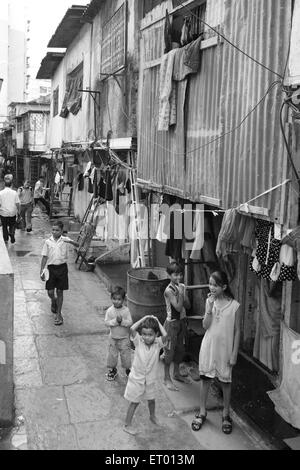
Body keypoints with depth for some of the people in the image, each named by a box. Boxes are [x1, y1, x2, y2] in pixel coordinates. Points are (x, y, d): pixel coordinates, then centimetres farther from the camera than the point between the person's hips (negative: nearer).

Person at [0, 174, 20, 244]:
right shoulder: (14, 193, -11)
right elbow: (17, 203, -6)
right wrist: (18, 211, 8)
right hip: (12, 213, 0)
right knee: (12, 225, 21)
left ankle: (6, 239, 26)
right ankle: (12, 232, -4)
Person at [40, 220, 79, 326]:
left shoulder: (65, 240, -2)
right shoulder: (48, 242, 1)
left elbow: (77, 245, -13)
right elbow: (45, 257, 3)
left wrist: (71, 242, -34)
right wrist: (42, 271, 0)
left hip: (62, 267, -1)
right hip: (51, 267, 1)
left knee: (60, 292, 5)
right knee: (50, 292, 1)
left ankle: (58, 314, 17)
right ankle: (54, 301, 38)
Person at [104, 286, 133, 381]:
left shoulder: (126, 310, -12)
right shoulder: (109, 311, -10)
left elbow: (130, 322, -15)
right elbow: (106, 322, -14)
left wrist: (122, 321, -29)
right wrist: (115, 321, -26)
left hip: (124, 337, -1)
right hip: (113, 337, 1)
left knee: (126, 353, 7)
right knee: (112, 353, 12)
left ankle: (127, 369, 28)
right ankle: (112, 369, 32)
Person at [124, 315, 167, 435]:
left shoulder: (157, 344, -14)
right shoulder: (138, 342, -17)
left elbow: (164, 335, -34)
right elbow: (132, 329, -33)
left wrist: (157, 321, -22)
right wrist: (144, 318, -25)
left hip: (151, 379, 3)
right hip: (137, 377, -3)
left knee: (151, 399, 23)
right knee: (134, 402, 8)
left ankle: (152, 416, 51)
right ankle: (127, 424, 22)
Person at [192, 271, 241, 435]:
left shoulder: (234, 305, -13)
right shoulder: (209, 301, -5)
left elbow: (237, 331, -7)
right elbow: (205, 326, -9)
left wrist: (234, 354, -7)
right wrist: (210, 308, -22)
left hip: (225, 349, -2)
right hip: (208, 346, 2)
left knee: (225, 381, 11)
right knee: (205, 378, 11)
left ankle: (226, 414, 31)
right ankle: (202, 412, 28)